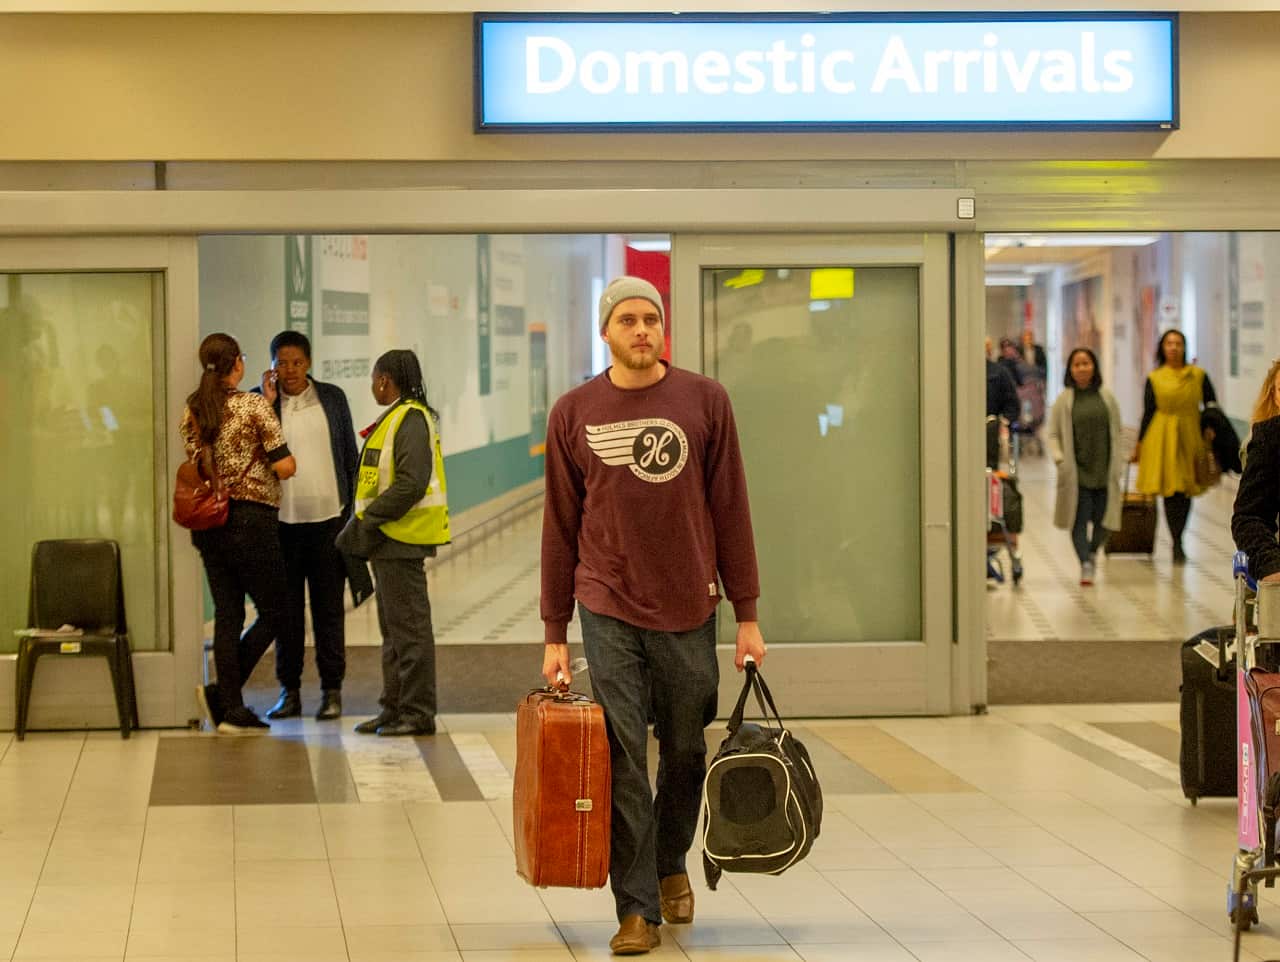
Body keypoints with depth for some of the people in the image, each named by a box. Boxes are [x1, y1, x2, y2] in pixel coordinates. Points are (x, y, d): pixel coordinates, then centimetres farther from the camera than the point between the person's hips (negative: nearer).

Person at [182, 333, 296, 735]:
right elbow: (285, 467, -14)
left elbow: (197, 464, 11)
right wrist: (280, 464, 7)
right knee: (273, 613, 7)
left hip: (208, 521, 6)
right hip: (251, 520, -6)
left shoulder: (192, 411, 5)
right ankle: (222, 693, -5)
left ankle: (232, 709, 7)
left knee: (227, 615, 10)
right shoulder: (254, 405, -12)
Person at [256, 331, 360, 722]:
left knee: (328, 606, 3)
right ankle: (289, 690, 13)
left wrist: (353, 510, 5)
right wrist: (267, 404, -12)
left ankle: (332, 690, 8)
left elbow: (350, 456, 10)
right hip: (281, 520, 0)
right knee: (286, 608, 6)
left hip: (328, 517, 0)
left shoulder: (331, 398, 6)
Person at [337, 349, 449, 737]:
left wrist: (368, 522, -20)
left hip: (402, 538, -11)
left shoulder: (411, 420, -15)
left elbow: (411, 484, -24)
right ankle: (395, 708, 21)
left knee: (408, 625, -7)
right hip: (389, 539, 11)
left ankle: (418, 714, -4)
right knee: (393, 628, 15)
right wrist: (363, 525, 13)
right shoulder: (396, 418, 17)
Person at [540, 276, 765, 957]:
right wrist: (554, 633, 5)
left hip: (689, 609, 1)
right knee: (623, 760, -4)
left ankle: (670, 864, 35)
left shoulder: (705, 401, 1)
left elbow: (730, 510, 3)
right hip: (609, 610, 0)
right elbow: (560, 527, 7)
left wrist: (747, 614, 2)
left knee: (685, 754, 11)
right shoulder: (574, 414, 3)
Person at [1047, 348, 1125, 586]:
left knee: (1103, 518, 3)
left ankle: (1092, 552, 31)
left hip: (1104, 469, 2)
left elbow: (1117, 432, 12)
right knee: (1080, 518, -8)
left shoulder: (1106, 397, 7)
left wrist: (1119, 463, 5)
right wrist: (1059, 459, -10)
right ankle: (1085, 564, -3)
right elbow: (1053, 434, 4)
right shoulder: (1064, 400, 1)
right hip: (1076, 470, -2)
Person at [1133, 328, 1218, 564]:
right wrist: (1139, 446, 5)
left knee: (1186, 491, 5)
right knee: (1170, 490, -7)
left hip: (1190, 438, 2)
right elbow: (1148, 412, 6)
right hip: (1162, 438, -2)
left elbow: (1212, 407, 8)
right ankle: (1177, 546, -2)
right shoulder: (1154, 378, 3)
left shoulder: (1198, 375, 4)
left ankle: (1177, 541, 20)